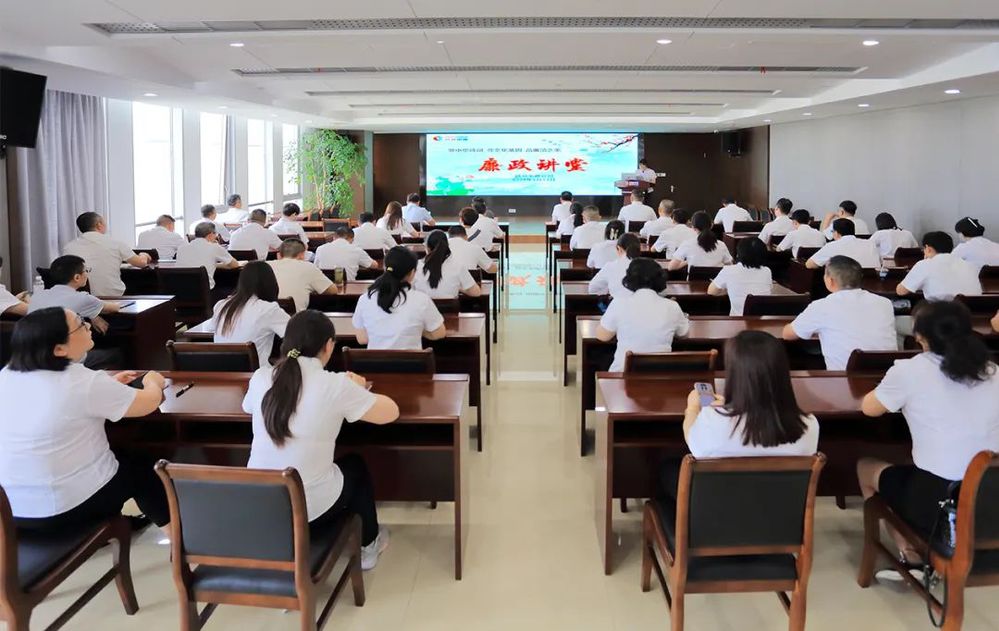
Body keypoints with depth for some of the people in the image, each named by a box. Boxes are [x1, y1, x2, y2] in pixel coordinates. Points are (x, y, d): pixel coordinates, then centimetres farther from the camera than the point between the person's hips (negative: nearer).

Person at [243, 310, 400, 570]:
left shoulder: (261, 377, -3)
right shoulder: (335, 385, -16)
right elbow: (390, 412, -6)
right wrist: (356, 391, 13)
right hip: (310, 510, -4)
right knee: (355, 466, 29)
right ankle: (367, 545, 46)